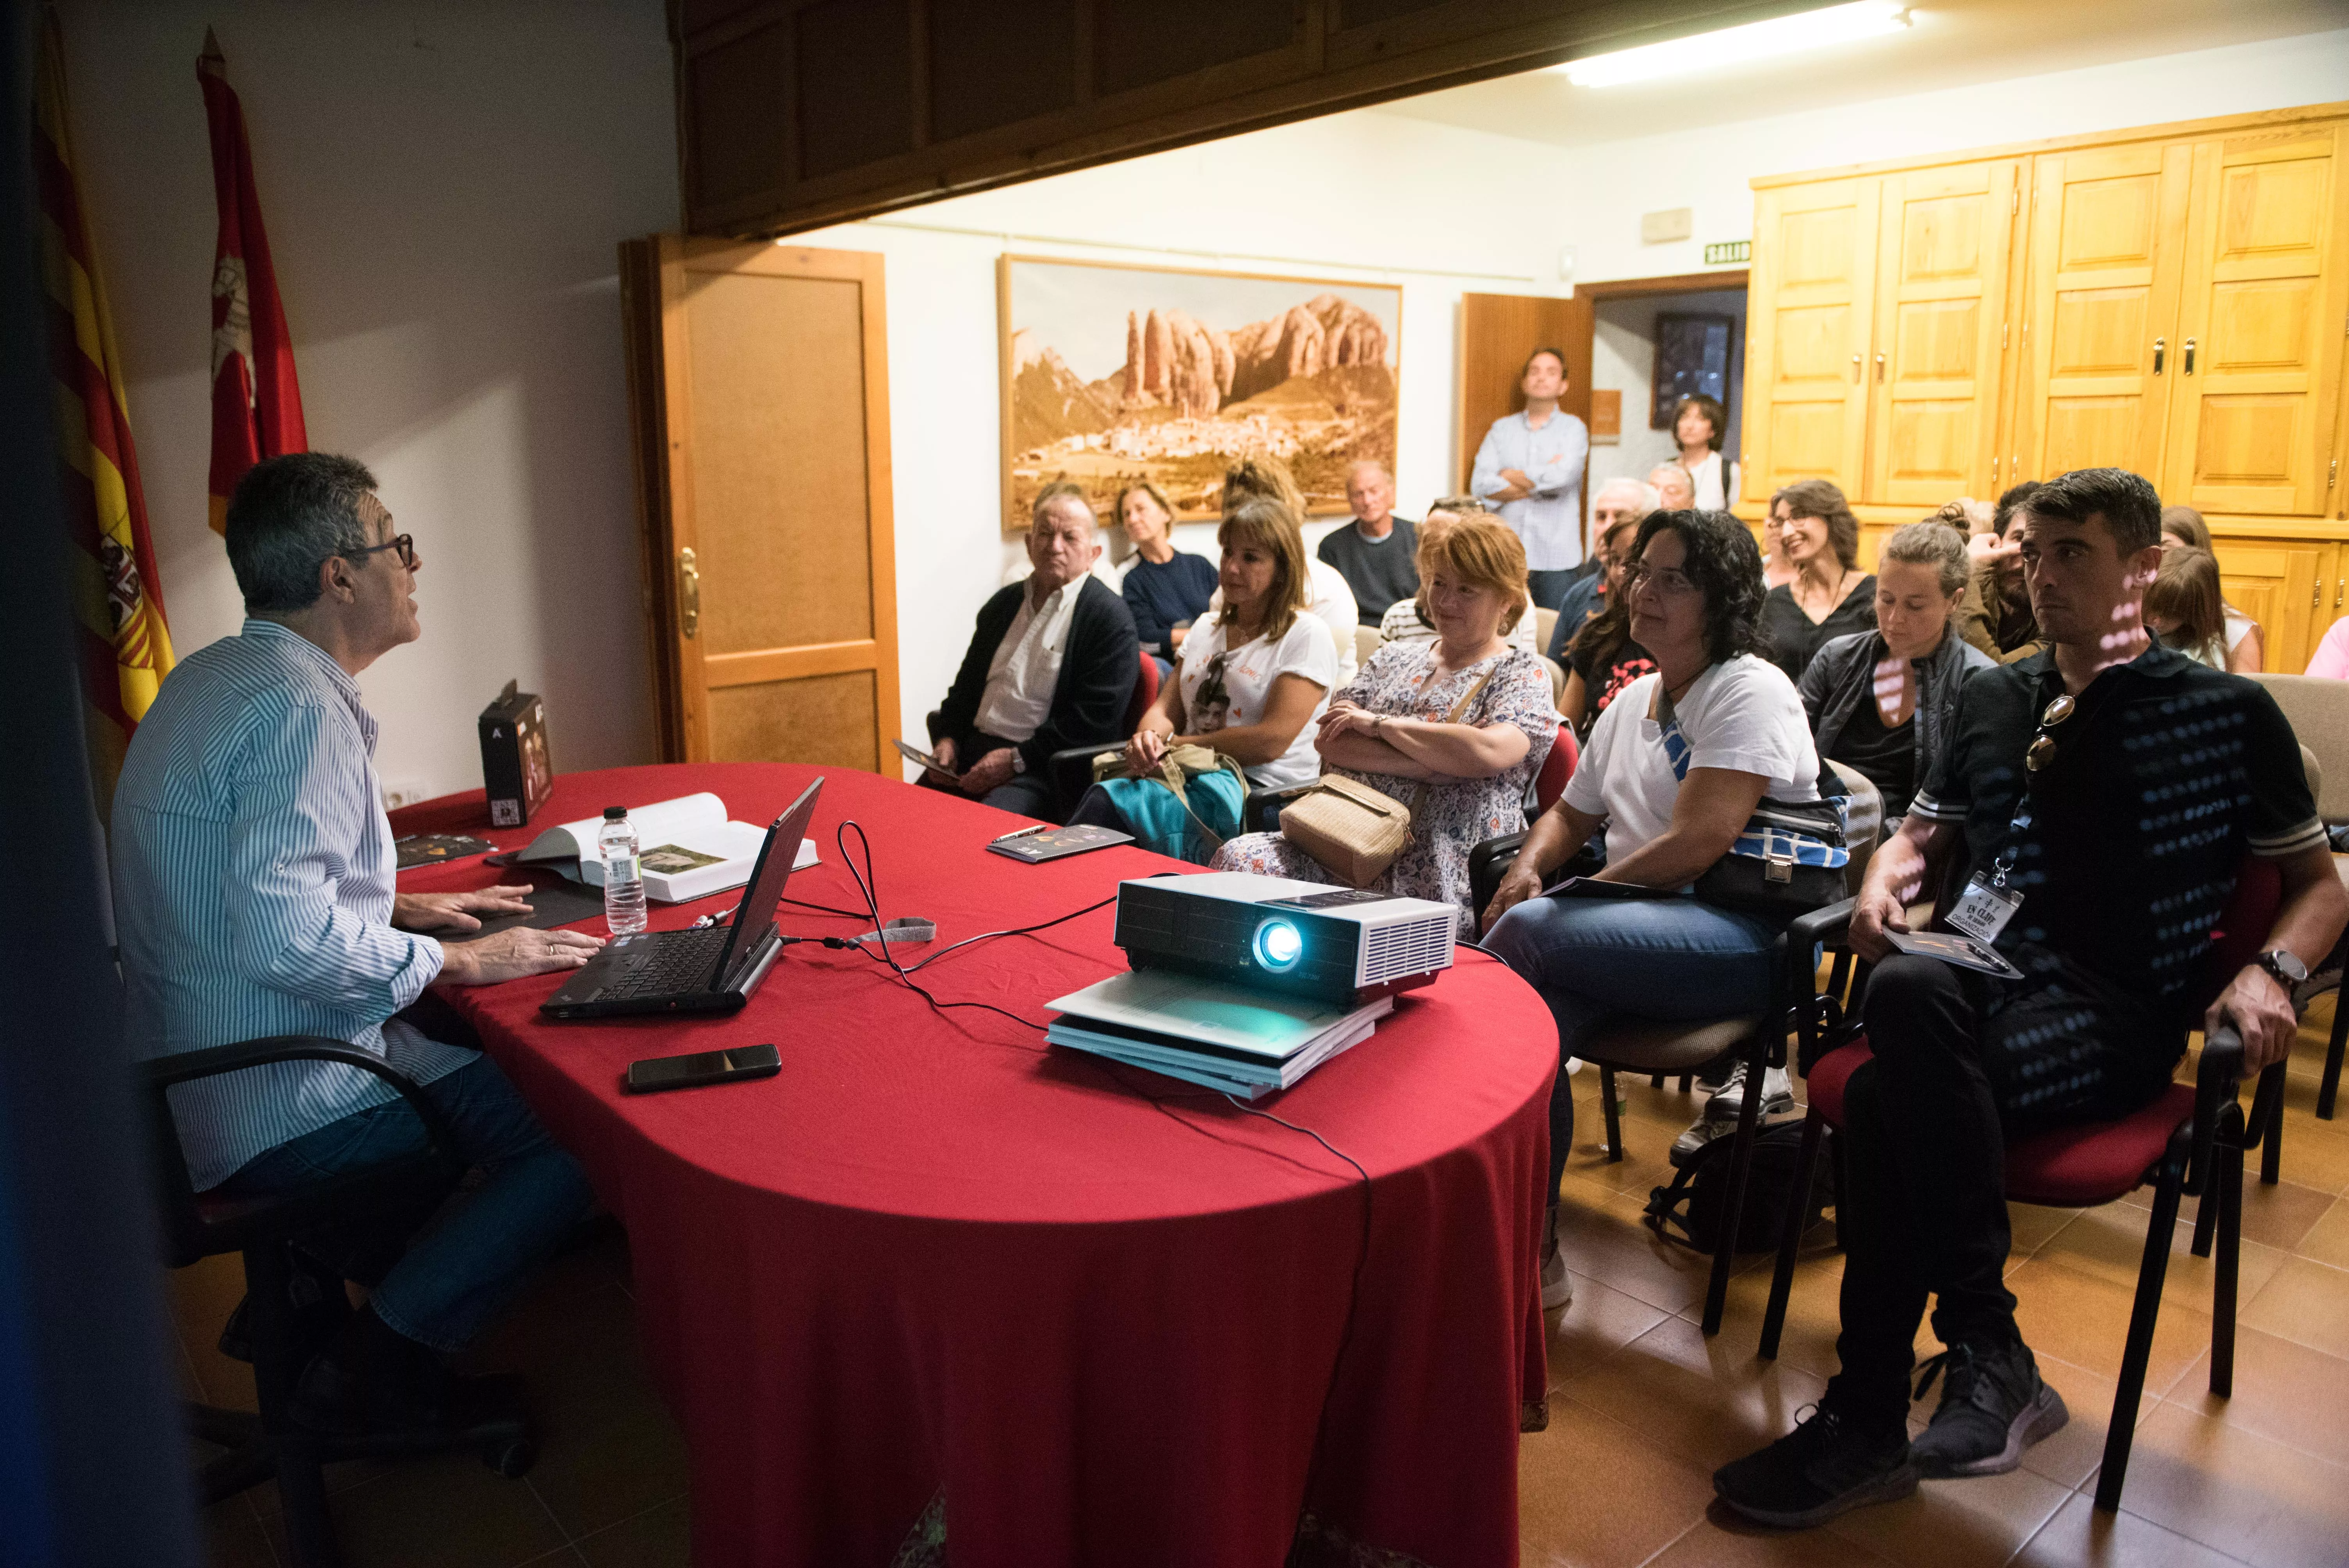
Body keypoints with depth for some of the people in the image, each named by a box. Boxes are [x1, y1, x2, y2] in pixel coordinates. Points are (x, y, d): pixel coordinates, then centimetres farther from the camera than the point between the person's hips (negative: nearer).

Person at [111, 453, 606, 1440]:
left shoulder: (212, 678, 11)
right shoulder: (297, 703, -22)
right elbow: (289, 937, -32)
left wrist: (399, 908, 15)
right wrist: (460, 962, -19)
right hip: (274, 1110, -10)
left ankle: (316, 1279, 22)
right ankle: (367, 1372, -3)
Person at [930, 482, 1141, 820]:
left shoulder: (1111, 619, -5)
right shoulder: (1004, 603, 18)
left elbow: (1094, 722, -13)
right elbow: (967, 683, 24)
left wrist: (1017, 759, -16)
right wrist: (948, 739, 6)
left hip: (1041, 770, -7)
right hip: (970, 752, 7)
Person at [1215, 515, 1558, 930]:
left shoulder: (1523, 675, 7)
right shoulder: (1393, 659, 21)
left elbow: (1489, 751, -15)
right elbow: (1329, 742, 6)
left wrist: (1377, 723, -7)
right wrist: (1438, 761, -7)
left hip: (1436, 882, -5)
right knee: (1238, 858, -23)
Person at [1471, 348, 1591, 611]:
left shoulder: (1574, 428, 7)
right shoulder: (1502, 428, 13)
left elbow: (1563, 476, -13)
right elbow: (1480, 486, -1)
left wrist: (1510, 475, 0)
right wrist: (1540, 484, -5)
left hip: (1557, 560, -1)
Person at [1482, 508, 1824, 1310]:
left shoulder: (1750, 692, -6)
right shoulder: (1633, 701, 20)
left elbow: (1696, 844, -17)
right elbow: (1571, 814, 27)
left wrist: (1549, 901, -13)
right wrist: (1528, 867, 2)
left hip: (1742, 939, -7)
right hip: (1643, 930, 7)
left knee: (1526, 932, -31)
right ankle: (1529, 1251, -16)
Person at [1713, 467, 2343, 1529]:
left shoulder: (2226, 712, 8)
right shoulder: (1994, 698, 20)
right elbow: (1921, 836, 27)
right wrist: (1885, 886, 3)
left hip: (2114, 1015, -4)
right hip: (1981, 982, 4)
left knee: (1890, 1099, -34)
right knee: (1902, 989, -36)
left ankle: (1868, 1426, -20)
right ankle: (1986, 1353, -24)